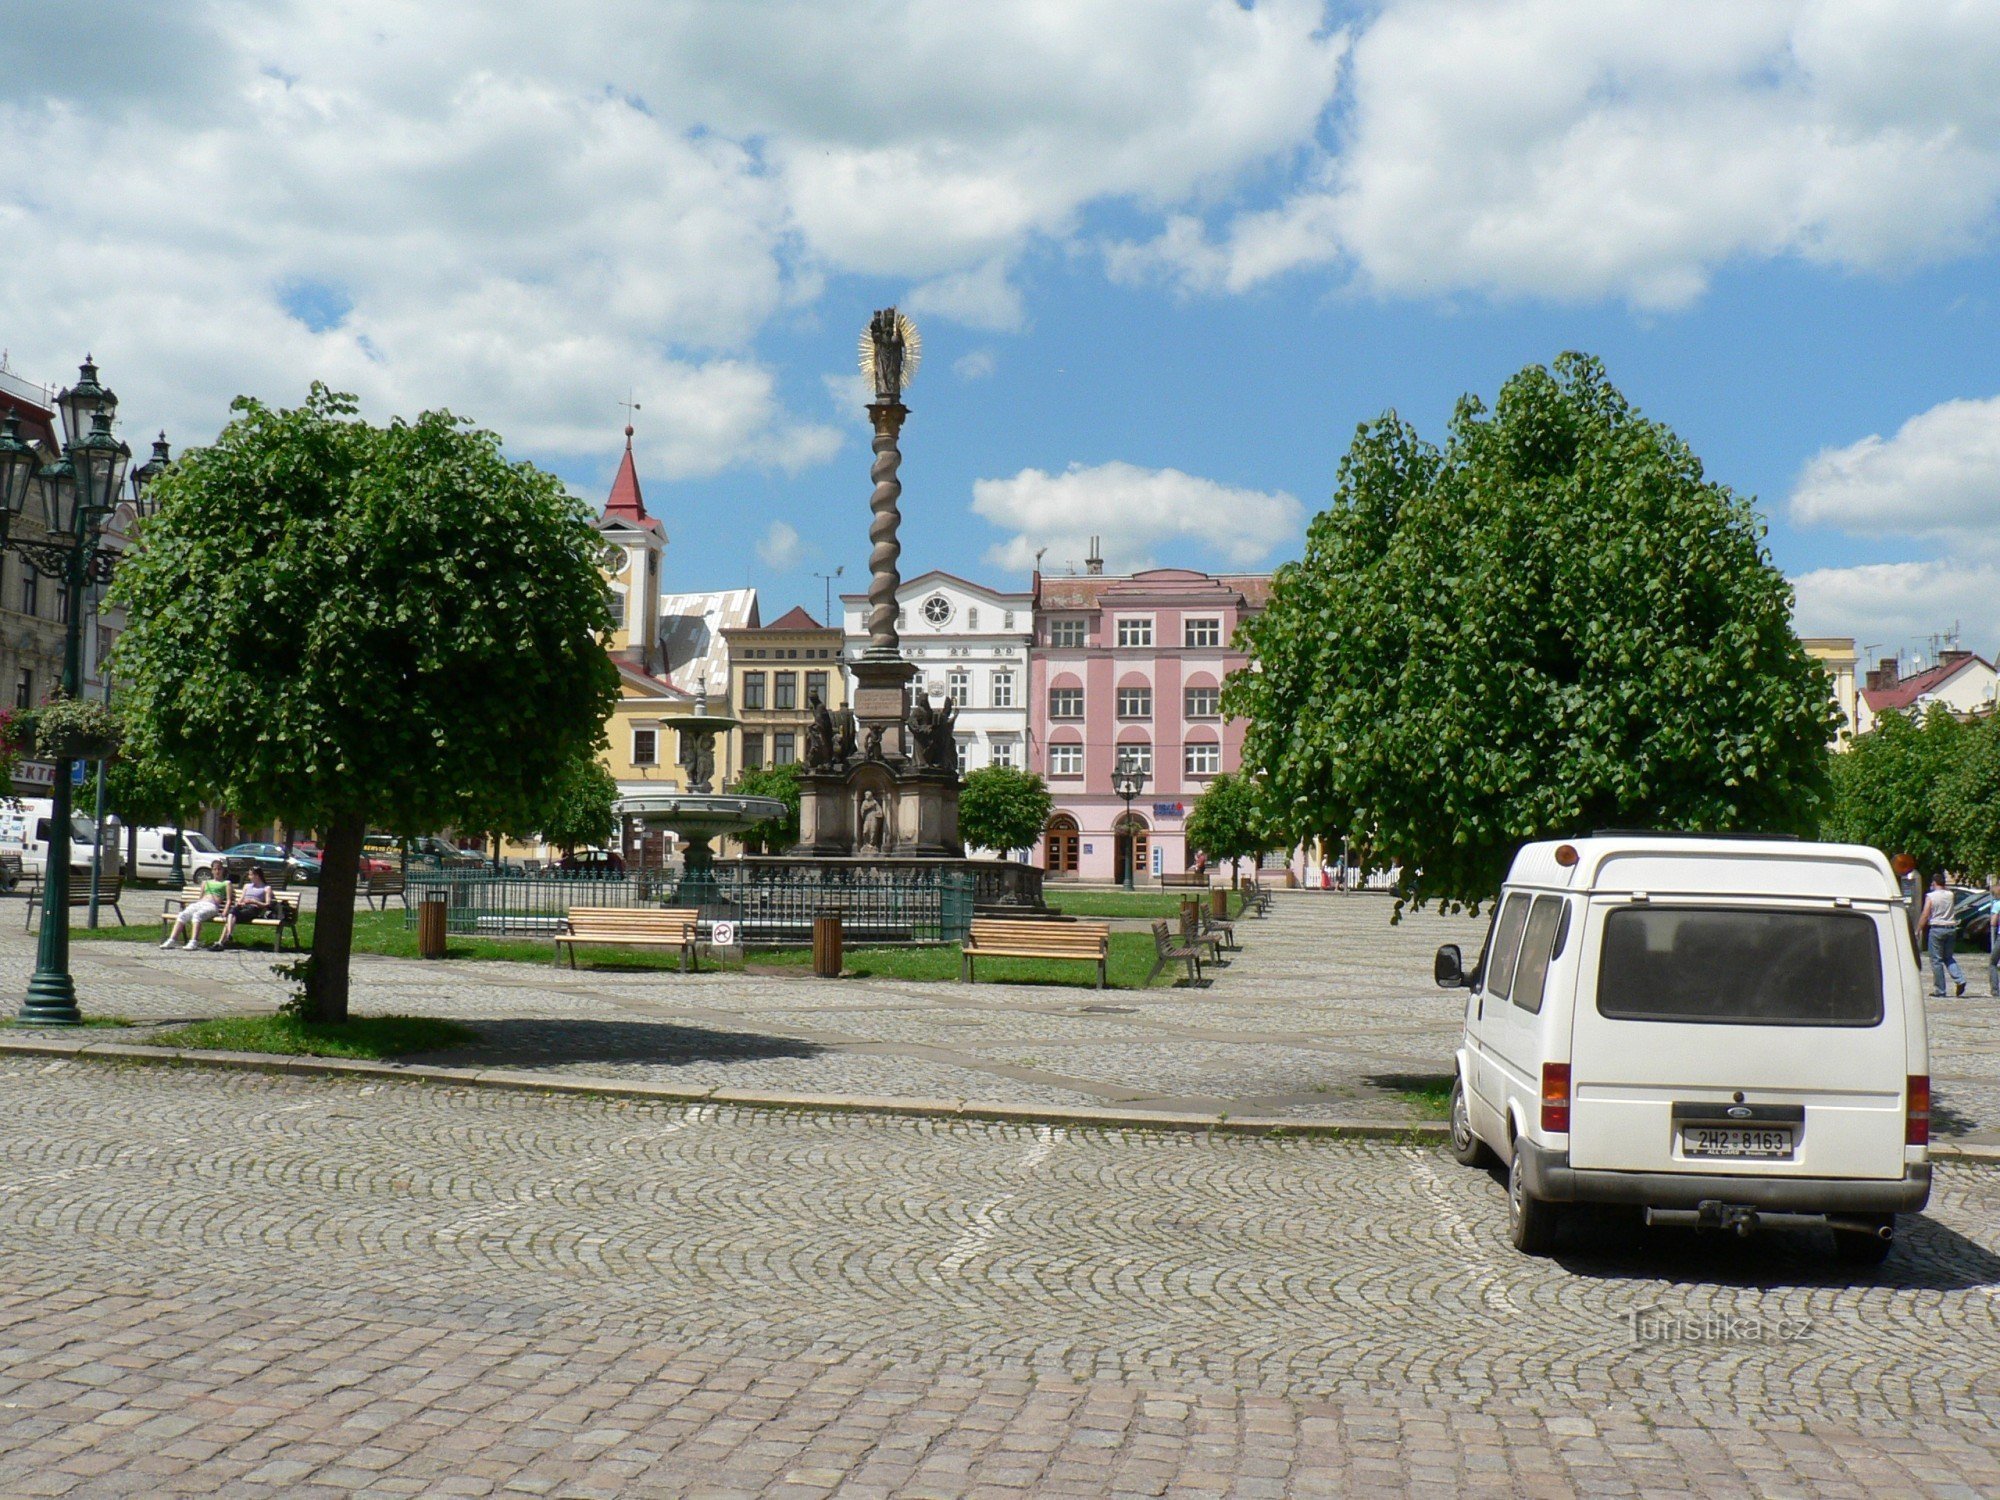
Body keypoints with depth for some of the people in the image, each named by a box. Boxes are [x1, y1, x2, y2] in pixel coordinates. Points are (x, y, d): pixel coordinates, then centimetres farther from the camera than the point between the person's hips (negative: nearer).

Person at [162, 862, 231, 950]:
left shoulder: (226, 883, 18)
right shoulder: (205, 882, 32)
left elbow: (228, 900, 7)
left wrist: (224, 913, -8)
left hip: (211, 906, -5)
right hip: (198, 904, 5)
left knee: (197, 915, -38)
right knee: (182, 915, -27)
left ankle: (193, 942, -52)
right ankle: (171, 940, -38)